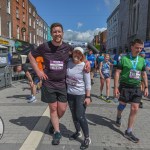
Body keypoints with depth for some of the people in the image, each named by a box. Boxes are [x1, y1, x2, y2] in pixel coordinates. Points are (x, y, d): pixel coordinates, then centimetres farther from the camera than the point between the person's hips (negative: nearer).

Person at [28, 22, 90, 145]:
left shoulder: (67, 47, -4)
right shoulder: (44, 47, -7)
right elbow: (31, 55, 8)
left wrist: (87, 62, -8)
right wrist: (38, 71, -2)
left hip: (62, 83, 1)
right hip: (49, 83, -1)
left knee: (62, 109, 6)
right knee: (53, 108, 8)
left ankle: (53, 122, 40)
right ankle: (57, 132, 29)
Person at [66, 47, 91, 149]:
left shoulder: (84, 66, -14)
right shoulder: (68, 63, -3)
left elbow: (88, 83, -12)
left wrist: (88, 96, -15)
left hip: (81, 94, -5)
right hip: (70, 93, 5)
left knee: (80, 116, -5)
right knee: (74, 115, 17)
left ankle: (87, 138, 13)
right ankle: (78, 132, 39)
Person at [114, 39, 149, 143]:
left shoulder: (142, 60, 6)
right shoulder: (124, 58, -7)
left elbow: (144, 74, 14)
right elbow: (117, 73, -8)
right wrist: (116, 87, -13)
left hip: (136, 88, 4)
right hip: (125, 87, -3)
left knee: (135, 109, 2)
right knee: (122, 105, 12)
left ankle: (129, 132, 15)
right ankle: (119, 117, 47)